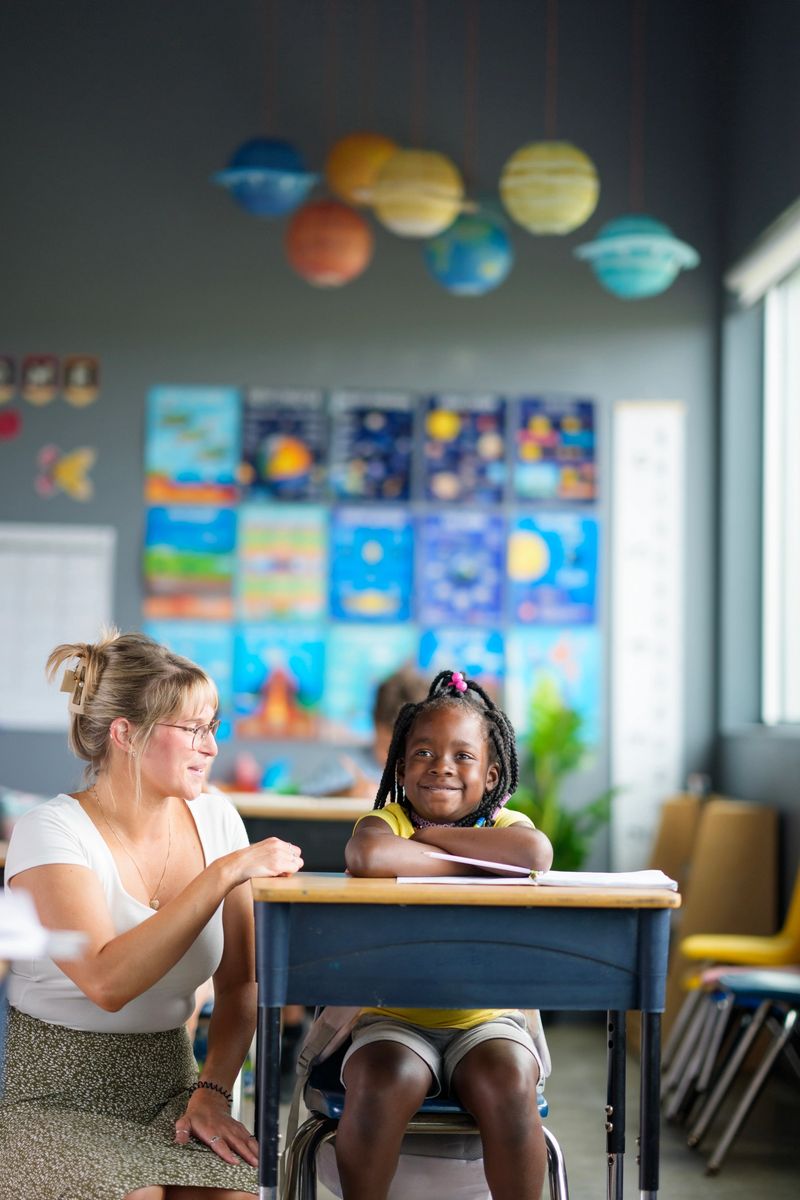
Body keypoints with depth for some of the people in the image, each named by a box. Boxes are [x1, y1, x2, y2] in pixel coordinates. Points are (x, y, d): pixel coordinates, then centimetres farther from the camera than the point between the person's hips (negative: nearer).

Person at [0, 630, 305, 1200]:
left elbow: (239, 985, 7)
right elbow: (107, 982, -29)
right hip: (57, 1096, -3)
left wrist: (212, 1091, -10)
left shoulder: (215, 819, 4)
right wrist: (225, 872, -26)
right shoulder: (52, 832, -13)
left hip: (168, 1083, 3)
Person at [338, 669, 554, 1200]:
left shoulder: (504, 825, 2)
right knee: (380, 1086, -28)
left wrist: (430, 836, -16)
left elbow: (536, 853, -25)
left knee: (508, 1087, -27)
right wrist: (472, 861, -17)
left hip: (485, 1019, 1)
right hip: (395, 1018, 0)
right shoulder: (387, 821, -1)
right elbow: (368, 856, -29)